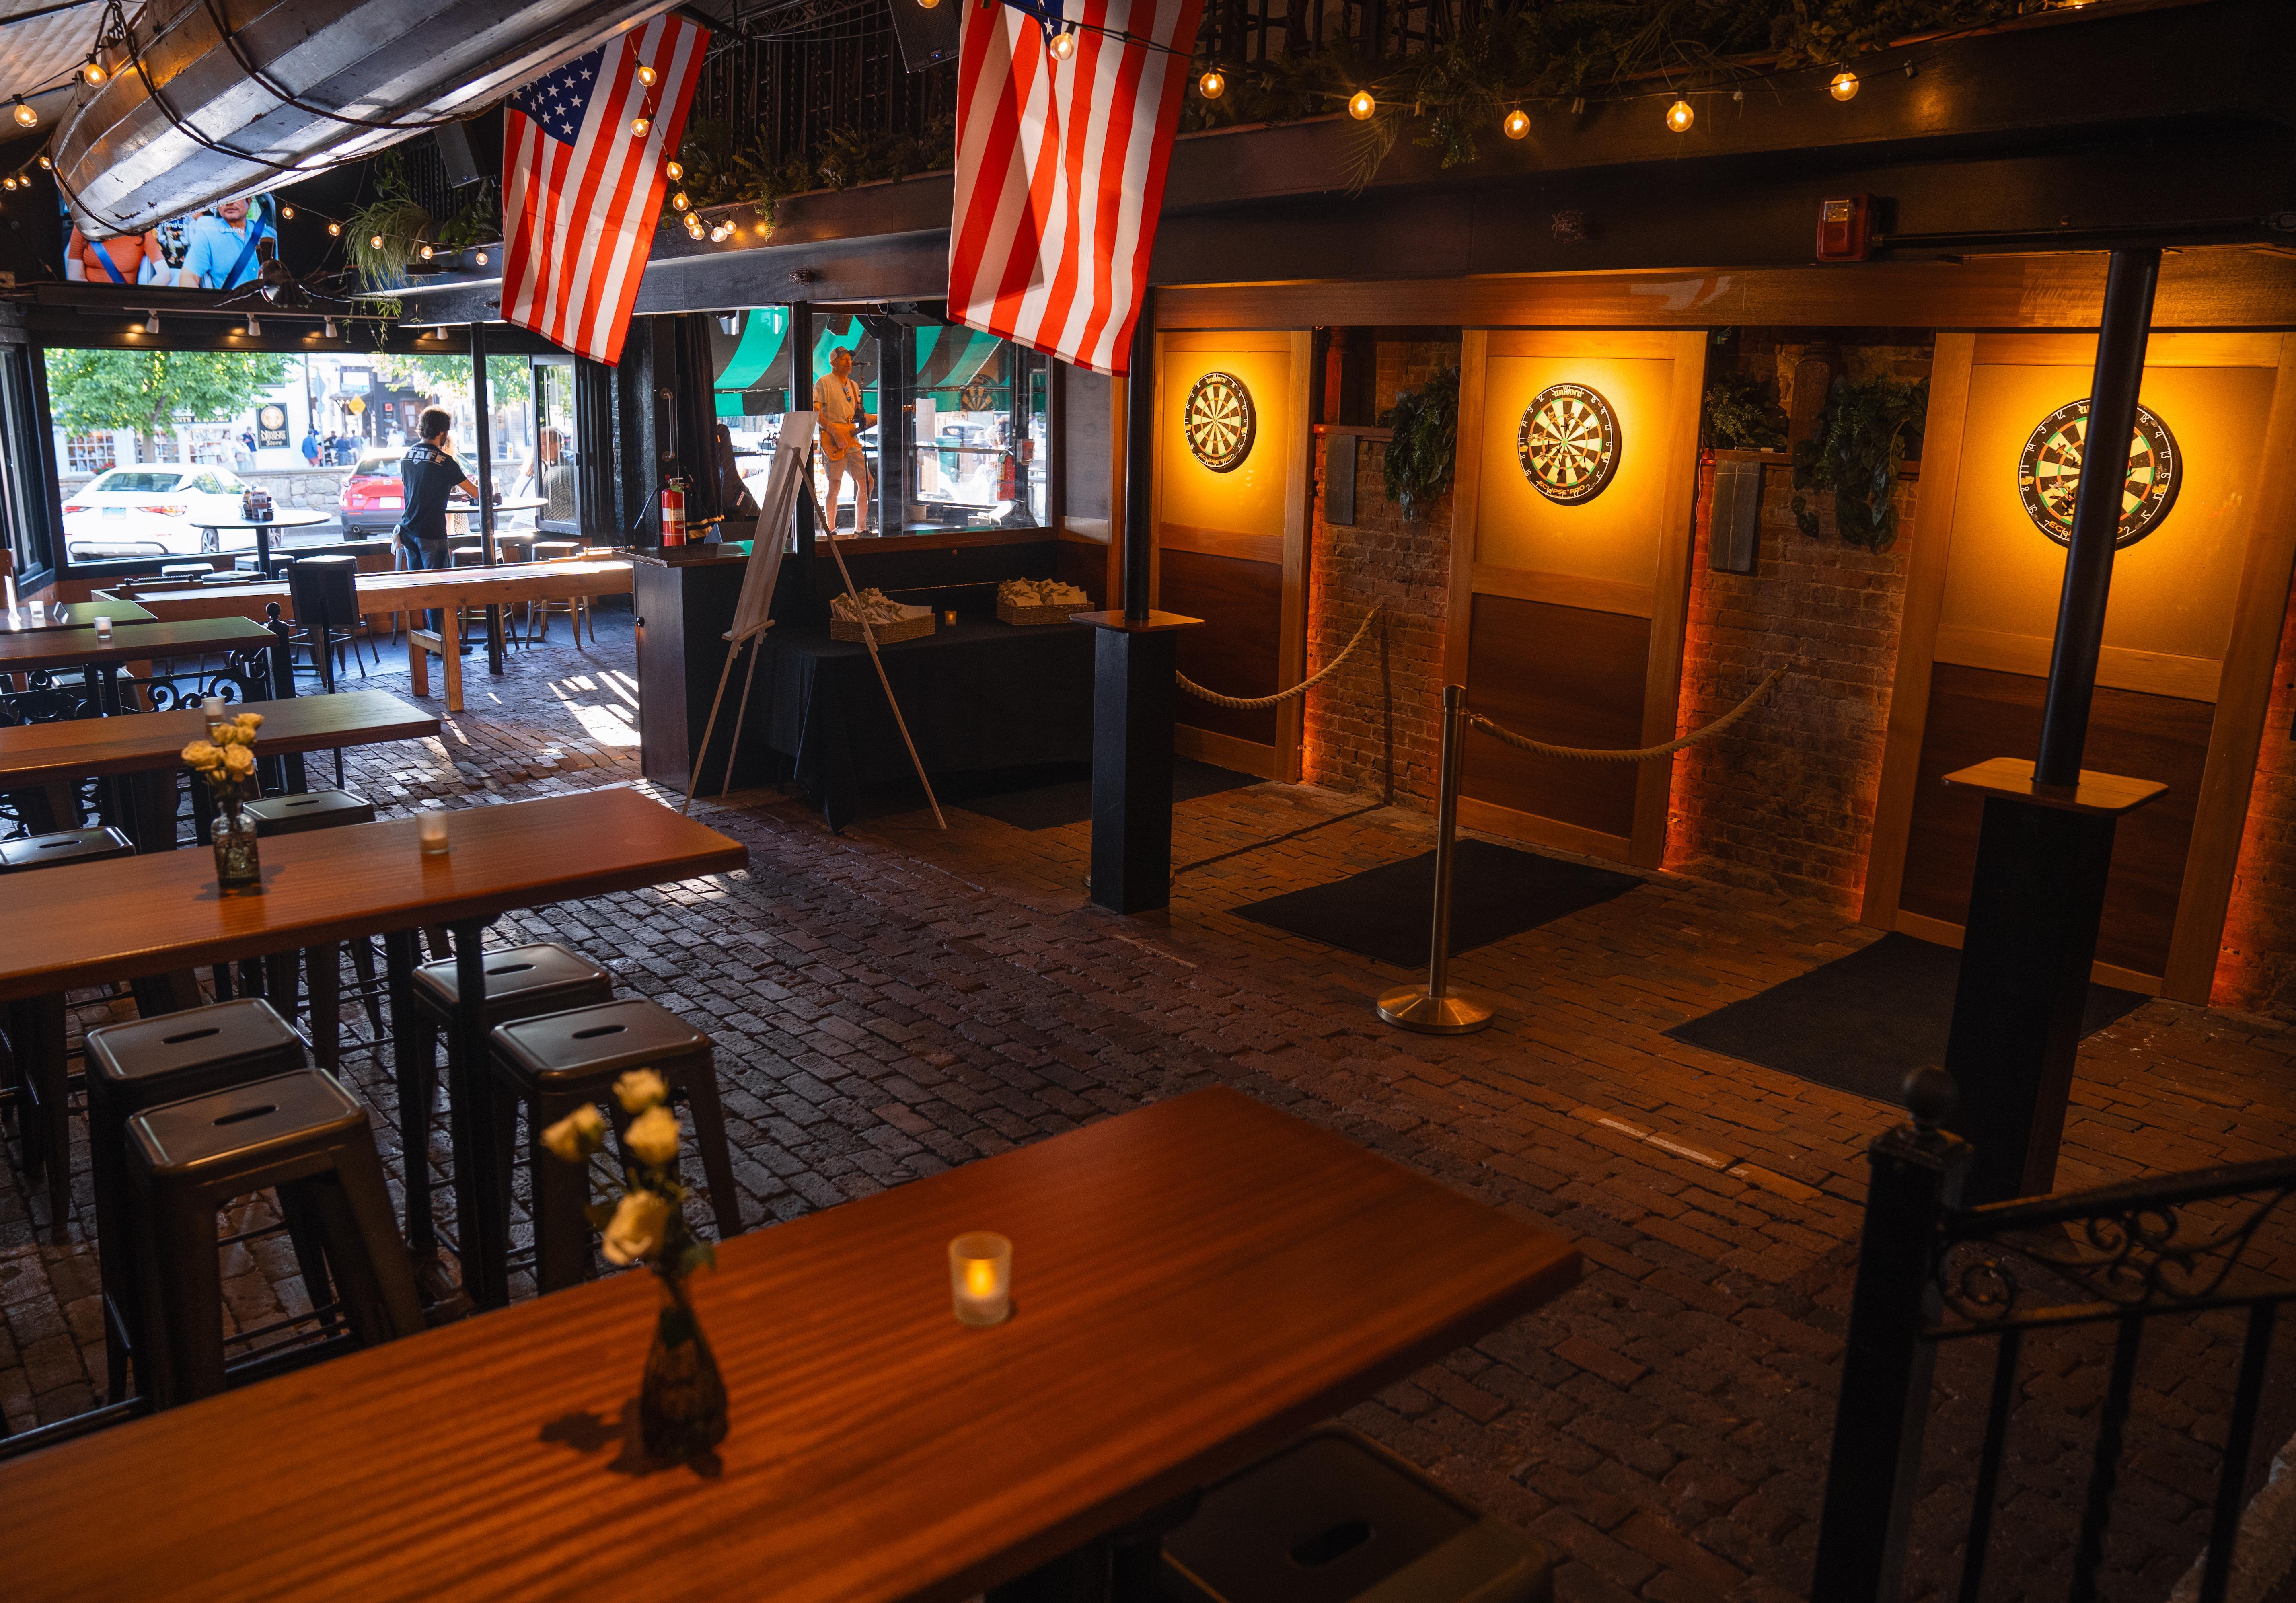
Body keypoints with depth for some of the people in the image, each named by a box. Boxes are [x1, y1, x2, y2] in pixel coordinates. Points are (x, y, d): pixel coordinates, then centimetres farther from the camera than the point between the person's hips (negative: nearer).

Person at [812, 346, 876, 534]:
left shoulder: (854, 386, 19)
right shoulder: (824, 383, -4)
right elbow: (816, 413, -13)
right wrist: (835, 433, -22)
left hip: (852, 442, 7)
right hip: (833, 445, -7)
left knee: (866, 483, 4)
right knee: (834, 488, -8)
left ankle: (860, 528, 14)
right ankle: (831, 531, -1)